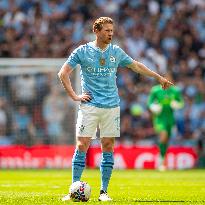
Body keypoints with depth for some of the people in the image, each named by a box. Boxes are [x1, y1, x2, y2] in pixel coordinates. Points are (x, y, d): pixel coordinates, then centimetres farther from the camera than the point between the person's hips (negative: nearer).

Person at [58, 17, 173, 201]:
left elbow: (136, 66, 23)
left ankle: (104, 191, 7)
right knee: (82, 146, -8)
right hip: (89, 106, -3)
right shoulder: (83, 51, 0)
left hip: (112, 106, 3)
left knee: (108, 147, 1)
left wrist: (159, 77, 25)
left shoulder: (116, 52, 9)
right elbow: (63, 73, 2)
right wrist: (74, 96, -4)